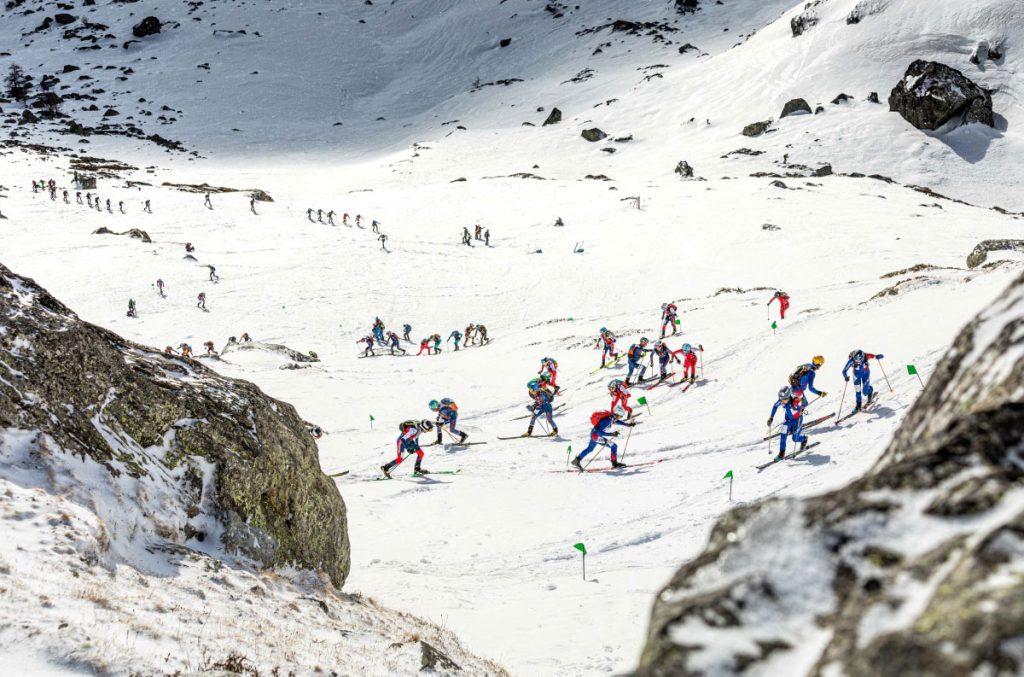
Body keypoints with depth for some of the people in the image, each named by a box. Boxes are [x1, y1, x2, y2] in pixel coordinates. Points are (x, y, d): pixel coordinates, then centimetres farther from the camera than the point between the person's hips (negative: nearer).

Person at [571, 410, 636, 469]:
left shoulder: (612, 417, -5)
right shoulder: (607, 420, -31)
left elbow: (618, 421, 19)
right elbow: (599, 432, -35)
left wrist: (628, 424, 12)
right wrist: (612, 434, -40)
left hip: (593, 433, 10)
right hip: (596, 435, -10)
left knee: (590, 449, 28)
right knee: (614, 446, -7)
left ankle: (576, 461, 38)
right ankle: (614, 463, 3)